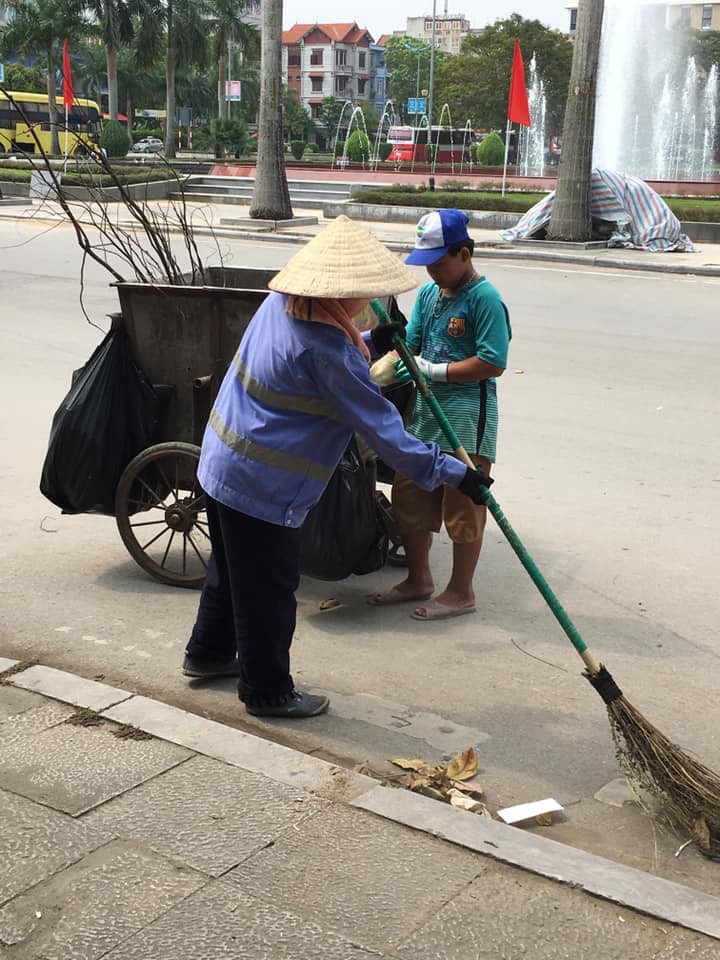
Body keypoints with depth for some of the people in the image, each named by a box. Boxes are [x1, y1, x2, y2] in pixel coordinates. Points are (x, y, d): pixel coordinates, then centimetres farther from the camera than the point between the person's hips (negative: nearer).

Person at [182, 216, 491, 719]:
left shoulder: (281, 304, 1)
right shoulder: (325, 350, -27)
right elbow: (379, 426, -24)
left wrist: (368, 343, 11)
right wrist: (449, 471, -18)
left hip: (222, 463, 10)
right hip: (264, 487, -10)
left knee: (231, 567, 26)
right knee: (270, 587, 6)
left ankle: (209, 653, 44)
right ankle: (268, 691, 22)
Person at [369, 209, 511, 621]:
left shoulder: (485, 298, -13)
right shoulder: (428, 293, 10)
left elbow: (493, 364, -19)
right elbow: (410, 344, 11)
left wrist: (435, 371, -18)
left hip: (467, 419, -8)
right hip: (425, 411, 8)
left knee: (462, 509, 2)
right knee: (409, 496, 15)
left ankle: (461, 592, 17)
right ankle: (419, 580, 32)